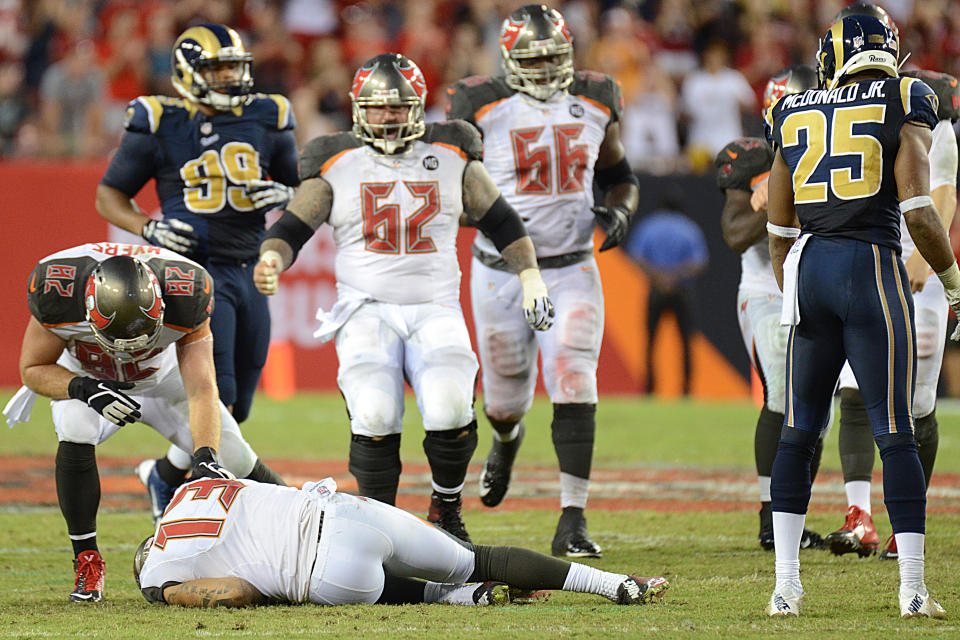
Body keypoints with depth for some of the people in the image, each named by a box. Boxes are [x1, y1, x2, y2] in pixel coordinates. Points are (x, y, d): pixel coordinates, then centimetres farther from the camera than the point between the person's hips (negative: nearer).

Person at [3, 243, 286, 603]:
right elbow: (33, 369, -21)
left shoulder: (185, 298, -37)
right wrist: (84, 390, -41)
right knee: (75, 437, -31)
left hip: (161, 373, 1)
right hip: (83, 376, -1)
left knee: (231, 457, -6)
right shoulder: (57, 293, -38)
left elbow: (201, 390, -36)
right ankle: (87, 563, -17)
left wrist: (205, 458, -51)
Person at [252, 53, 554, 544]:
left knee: (451, 412, -24)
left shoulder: (451, 157, 10)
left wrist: (530, 279, 13)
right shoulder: (336, 165, 6)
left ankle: (446, 508, 4)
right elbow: (292, 227, 4)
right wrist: (271, 260, -17)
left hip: (435, 309, 1)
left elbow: (499, 219, 19)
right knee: (374, 417, -24)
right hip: (366, 309, -1)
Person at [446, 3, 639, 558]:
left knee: (575, 392, -14)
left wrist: (619, 210, -3)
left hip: (571, 270, 1)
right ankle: (508, 437, 52)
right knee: (507, 401, 12)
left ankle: (573, 523, -12)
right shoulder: (483, 107, -7)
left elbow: (619, 176, 18)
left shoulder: (595, 102, 4)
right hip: (501, 273, -1)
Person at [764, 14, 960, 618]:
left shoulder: (795, 117, 12)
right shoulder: (904, 109, -1)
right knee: (896, 433, 0)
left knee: (799, 432, 11)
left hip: (808, 271, 4)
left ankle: (787, 586, 6)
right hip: (873, 267, -4)